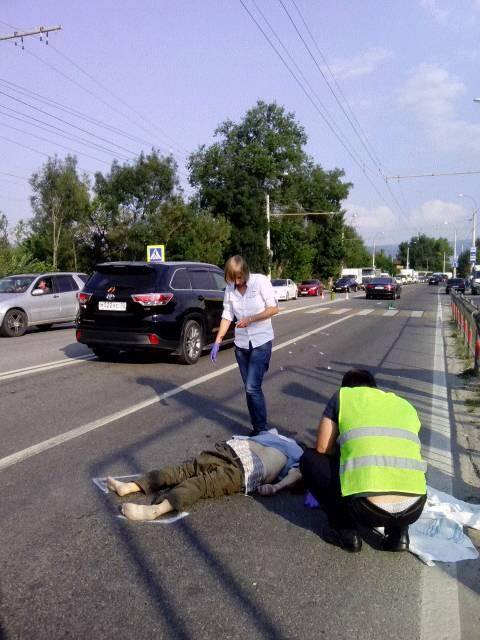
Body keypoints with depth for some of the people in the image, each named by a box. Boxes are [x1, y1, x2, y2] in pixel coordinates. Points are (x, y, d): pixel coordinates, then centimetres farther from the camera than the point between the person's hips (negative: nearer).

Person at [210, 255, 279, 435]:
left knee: (252, 387, -12)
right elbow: (227, 316, 3)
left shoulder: (260, 281, -11)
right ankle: (256, 429, 20)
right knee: (250, 388, 10)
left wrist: (250, 319, -20)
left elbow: (274, 308, -11)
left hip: (261, 342, -5)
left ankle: (262, 430, 0)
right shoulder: (230, 289, 1)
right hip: (241, 344, 5)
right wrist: (217, 342, -3)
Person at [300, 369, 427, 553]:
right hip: (413, 509, 4)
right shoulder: (405, 405, 23)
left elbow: (322, 449, 13)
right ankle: (399, 532, 17)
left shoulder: (342, 396, 13)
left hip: (367, 508, -4)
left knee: (309, 459, 21)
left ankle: (346, 531, 10)